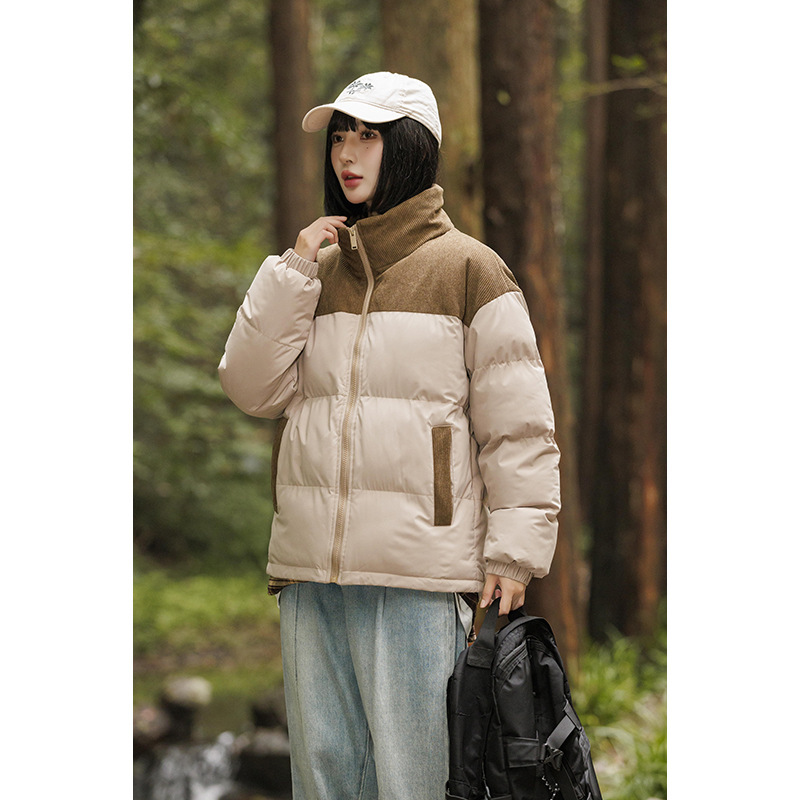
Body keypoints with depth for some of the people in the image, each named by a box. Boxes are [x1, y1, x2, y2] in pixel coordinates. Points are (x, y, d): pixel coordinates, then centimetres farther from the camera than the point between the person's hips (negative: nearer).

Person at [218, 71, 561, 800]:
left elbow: (518, 423, -2)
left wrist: (514, 551, -8)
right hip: (311, 571, 5)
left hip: (419, 574, -5)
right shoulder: (319, 270, 15)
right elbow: (252, 389, 6)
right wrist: (293, 273, -2)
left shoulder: (468, 269, 0)